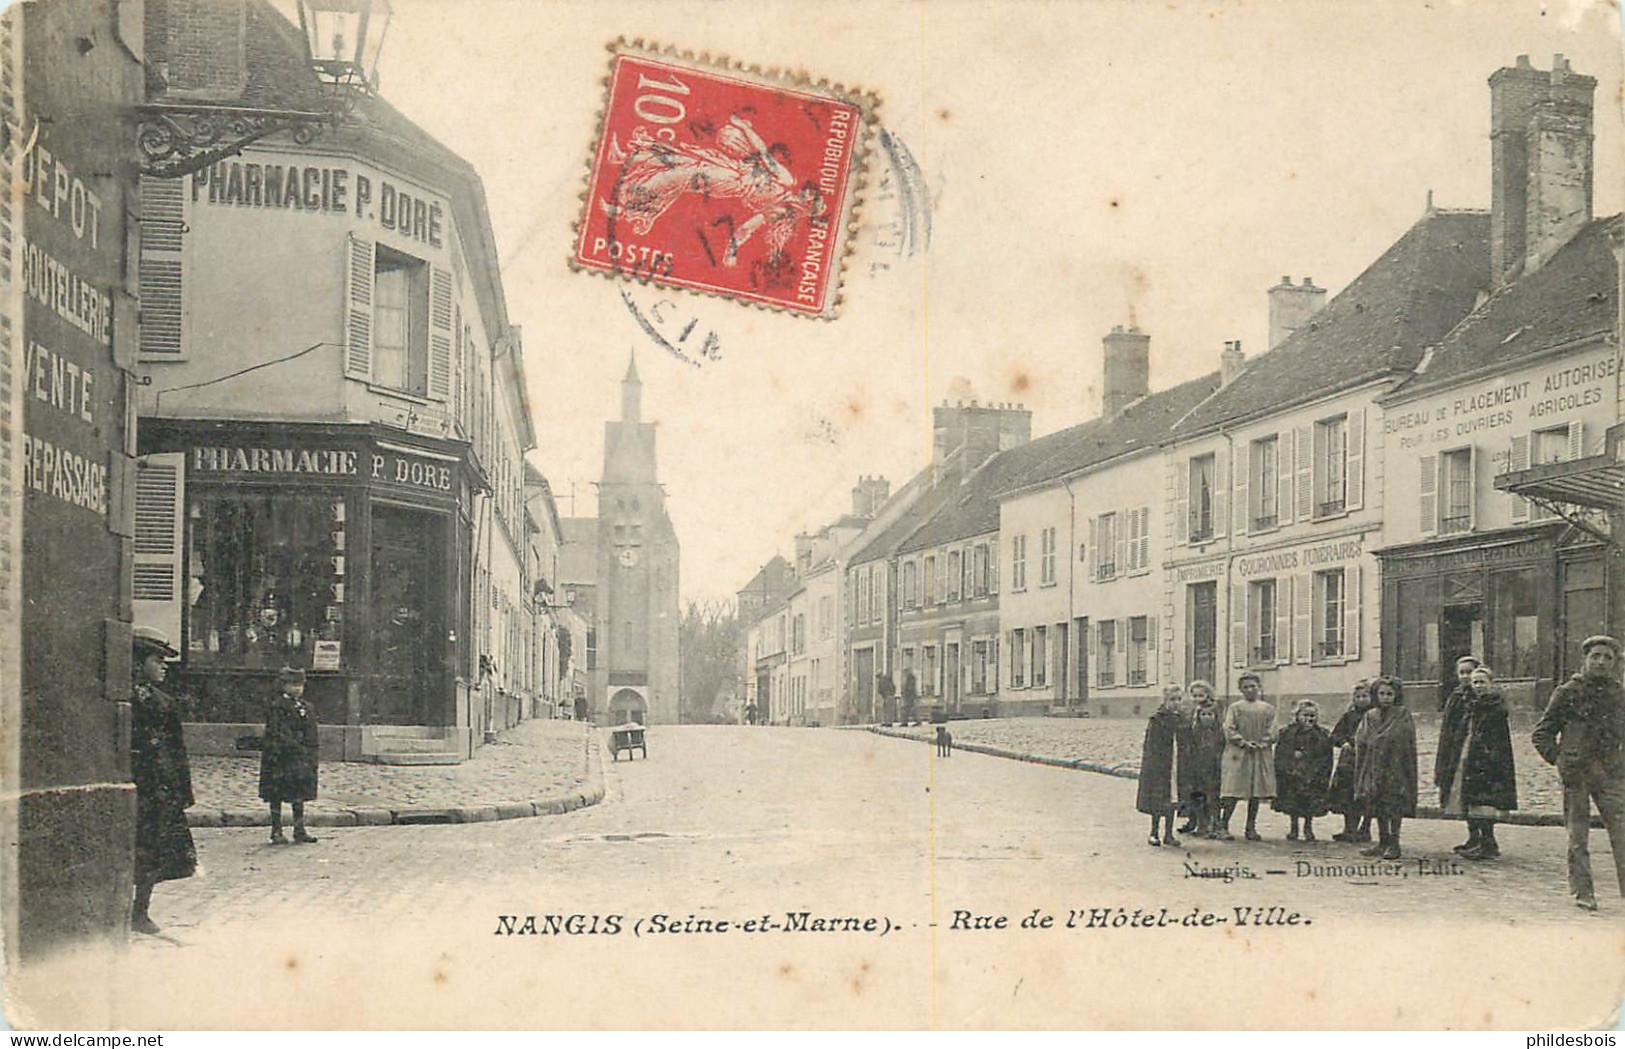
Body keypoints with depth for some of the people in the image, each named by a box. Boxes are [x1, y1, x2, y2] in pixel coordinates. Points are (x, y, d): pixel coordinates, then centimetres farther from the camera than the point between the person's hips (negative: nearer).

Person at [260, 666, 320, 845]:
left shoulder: (306, 707, 13)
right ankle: (276, 832, 6)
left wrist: (312, 758, 8)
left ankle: (300, 831, 13)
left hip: (302, 759, 6)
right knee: (276, 796, 0)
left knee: (300, 796, 7)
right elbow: (274, 734, -11)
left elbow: (313, 734, 15)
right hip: (281, 758, -6)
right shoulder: (276, 707, -7)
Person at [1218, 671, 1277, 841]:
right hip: (1237, 755, -3)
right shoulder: (1235, 708, 3)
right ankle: (1223, 826, -1)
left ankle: (1251, 828, 12)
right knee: (1233, 793, -7)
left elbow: (1271, 733, 5)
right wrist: (1244, 743, -13)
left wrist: (1260, 744, -11)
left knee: (1256, 793, 4)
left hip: (1261, 756, 3)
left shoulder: (1268, 709, 10)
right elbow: (1229, 731, -4)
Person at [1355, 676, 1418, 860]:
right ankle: (1382, 843, 17)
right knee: (1378, 806, 8)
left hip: (1395, 767, -5)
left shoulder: (1403, 716, -1)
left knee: (1394, 805, -4)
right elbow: (1360, 742, 8)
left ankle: (1394, 844, 2)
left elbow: (1408, 745, -5)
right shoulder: (1369, 717, 11)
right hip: (1375, 767, 5)